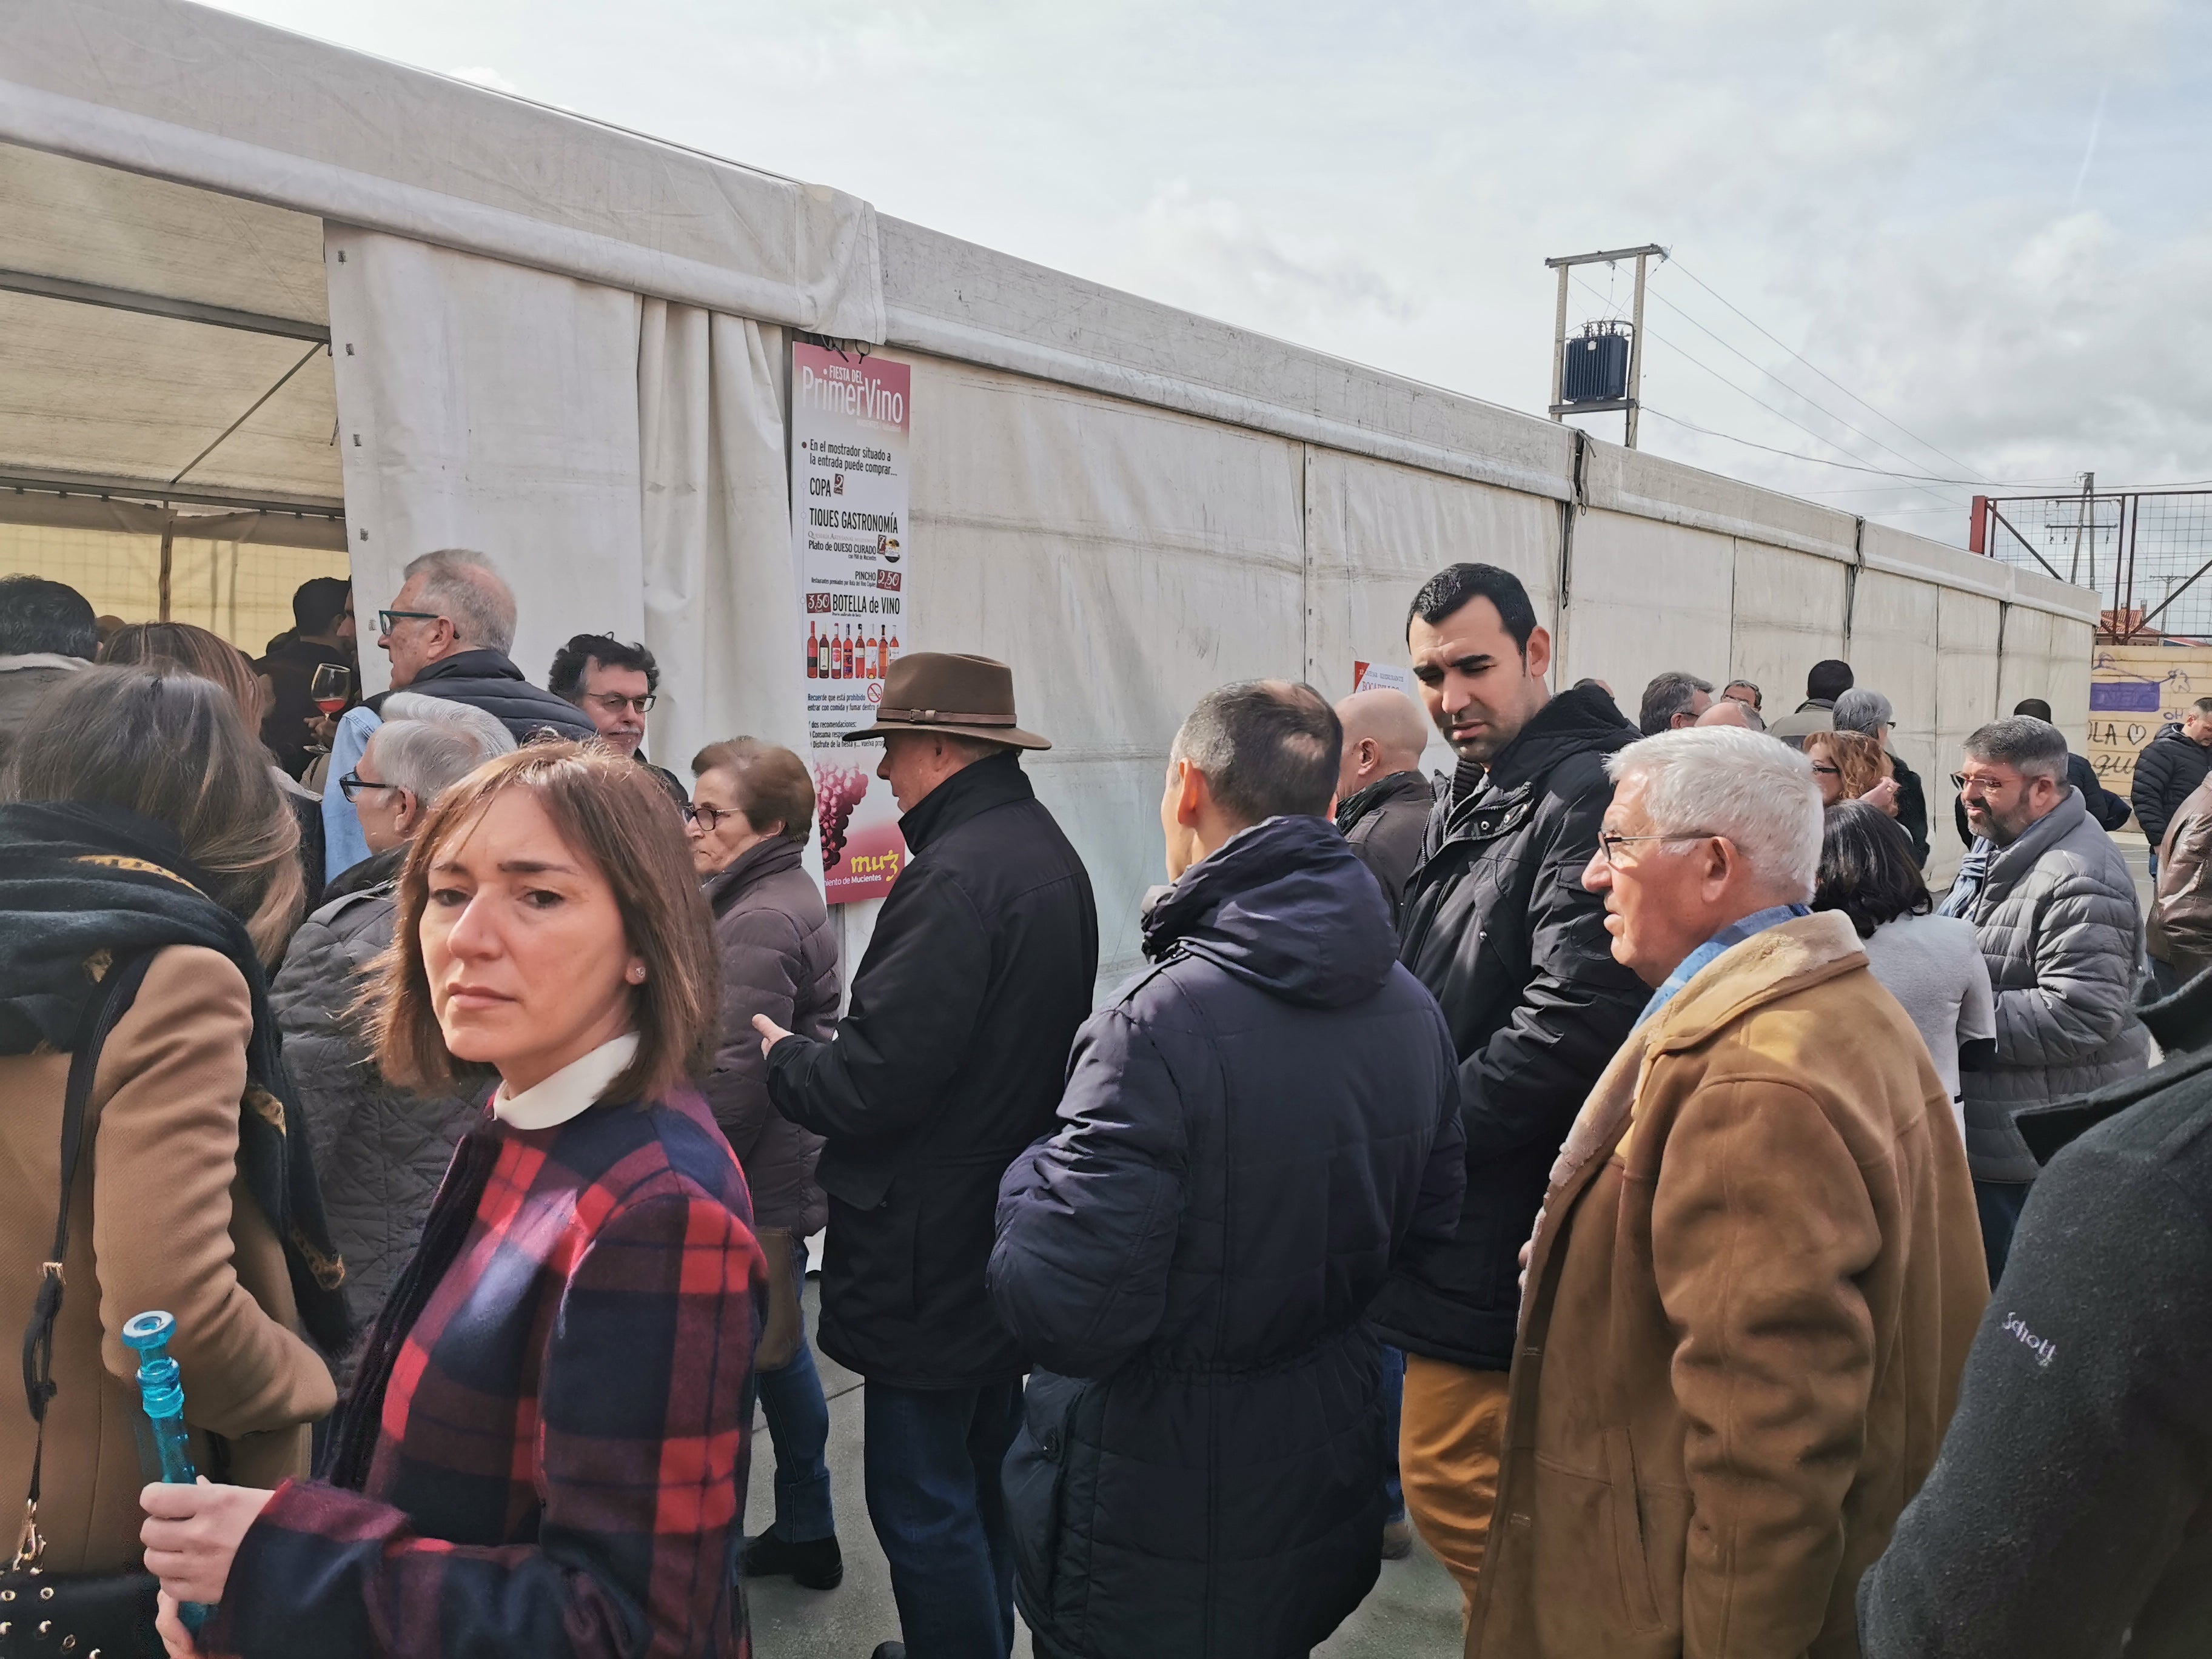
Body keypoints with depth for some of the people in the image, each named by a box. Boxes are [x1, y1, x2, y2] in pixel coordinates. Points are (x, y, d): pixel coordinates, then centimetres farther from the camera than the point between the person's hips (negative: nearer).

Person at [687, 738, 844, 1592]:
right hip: (784, 1172, 10)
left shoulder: (758, 922, -19)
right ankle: (806, 1532, 33)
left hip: (753, 1184, -10)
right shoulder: (787, 898, 12)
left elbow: (733, 1074, -23)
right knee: (778, 1351, 19)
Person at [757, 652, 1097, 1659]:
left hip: (931, 1246, -10)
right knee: (987, 1478, 24)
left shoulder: (953, 876, -23)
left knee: (923, 1501, 4)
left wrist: (781, 1056, -5)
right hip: (1014, 1224, 10)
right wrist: (811, 1054, 15)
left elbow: (871, 1080, -26)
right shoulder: (1048, 853, 8)